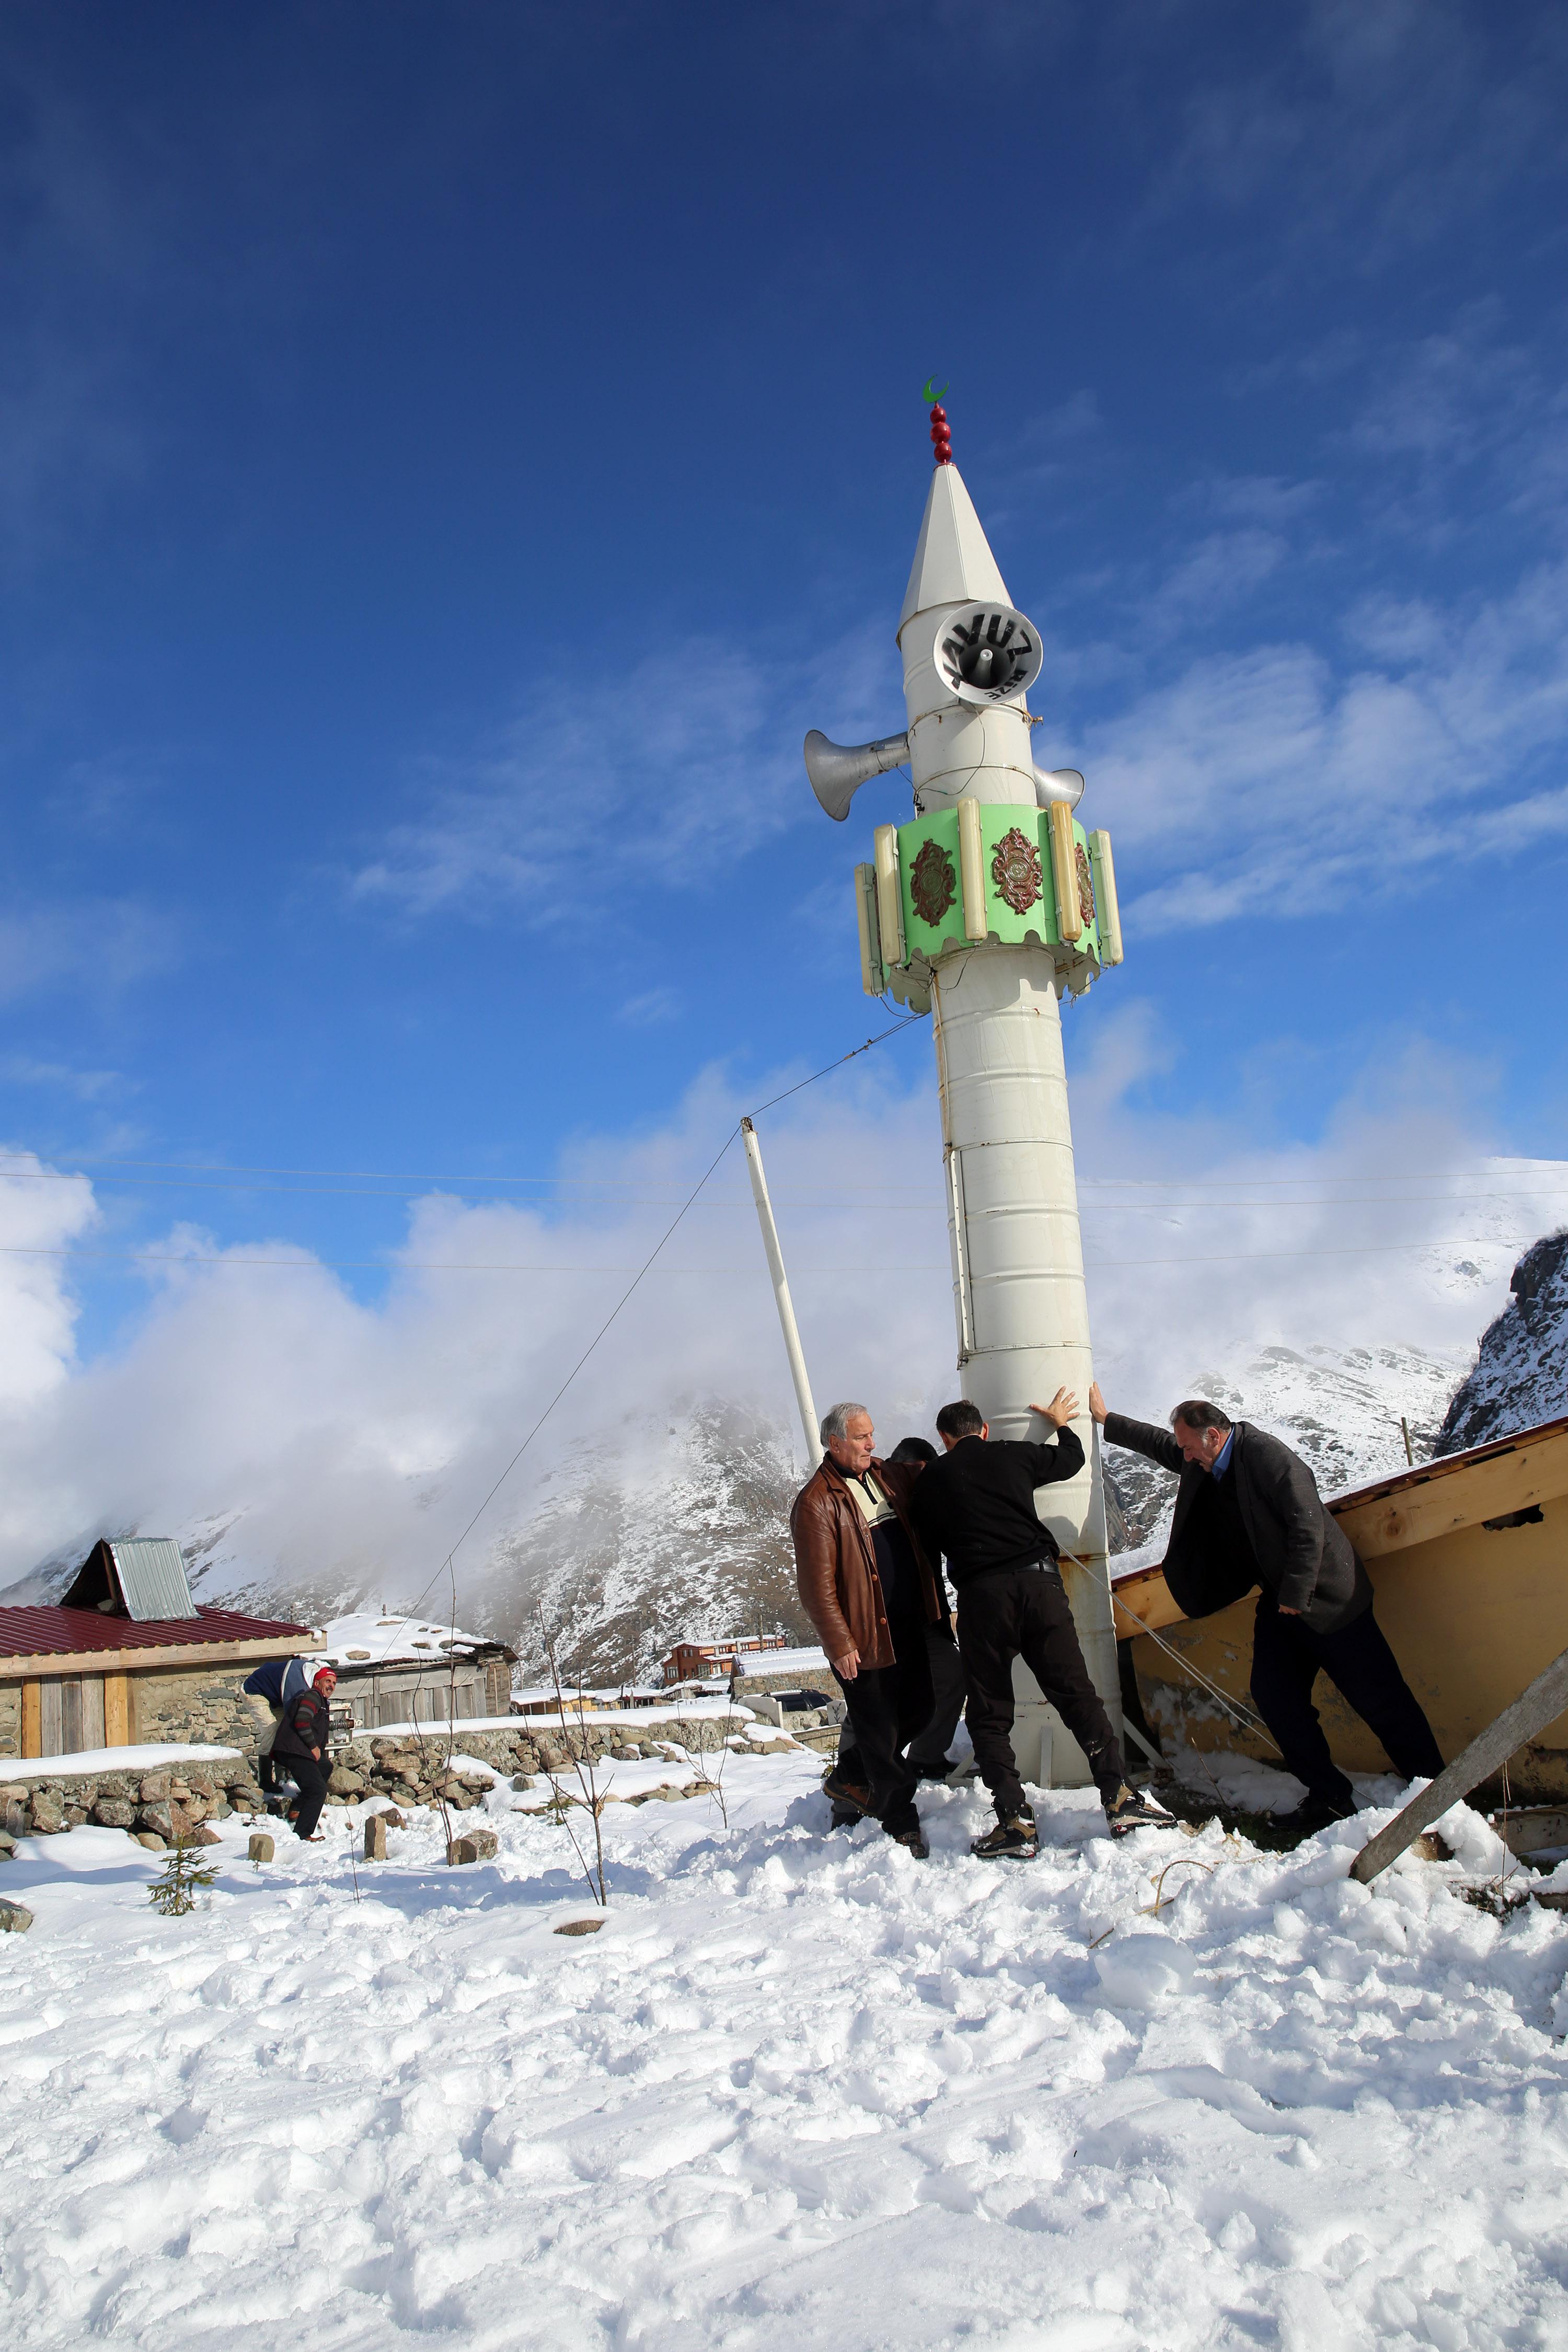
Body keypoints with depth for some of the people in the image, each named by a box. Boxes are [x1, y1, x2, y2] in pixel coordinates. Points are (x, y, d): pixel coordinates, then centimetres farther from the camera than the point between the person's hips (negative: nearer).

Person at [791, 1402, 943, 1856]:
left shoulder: (891, 1476, 7)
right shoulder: (817, 1502, -14)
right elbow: (816, 1583, -15)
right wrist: (839, 1644, -17)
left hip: (910, 1626, 7)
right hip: (864, 1637, -7)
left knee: (916, 1712, 15)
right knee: (879, 1730, 3)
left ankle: (849, 1781, 34)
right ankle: (902, 1822, 20)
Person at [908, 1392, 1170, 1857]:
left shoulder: (931, 1480, 10)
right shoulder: (1015, 1455, 13)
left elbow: (929, 1542, 18)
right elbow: (1071, 1459, 29)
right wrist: (1062, 1425, 48)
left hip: (980, 1592, -1)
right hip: (1037, 1579, 2)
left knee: (990, 1714, 6)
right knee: (1076, 1692, 5)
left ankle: (1016, 1822, -1)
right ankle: (1120, 1797, 0)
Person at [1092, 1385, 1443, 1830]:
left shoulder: (1265, 1454, -19)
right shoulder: (1201, 1464, 6)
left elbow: (1307, 1526, -23)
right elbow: (1157, 1443, 25)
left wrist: (1294, 1597, -20)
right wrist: (1105, 1419, 28)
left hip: (1324, 1595, -8)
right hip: (1280, 1600, 8)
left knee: (1378, 1697, -4)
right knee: (1273, 1694, -1)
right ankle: (1329, 1794, 8)